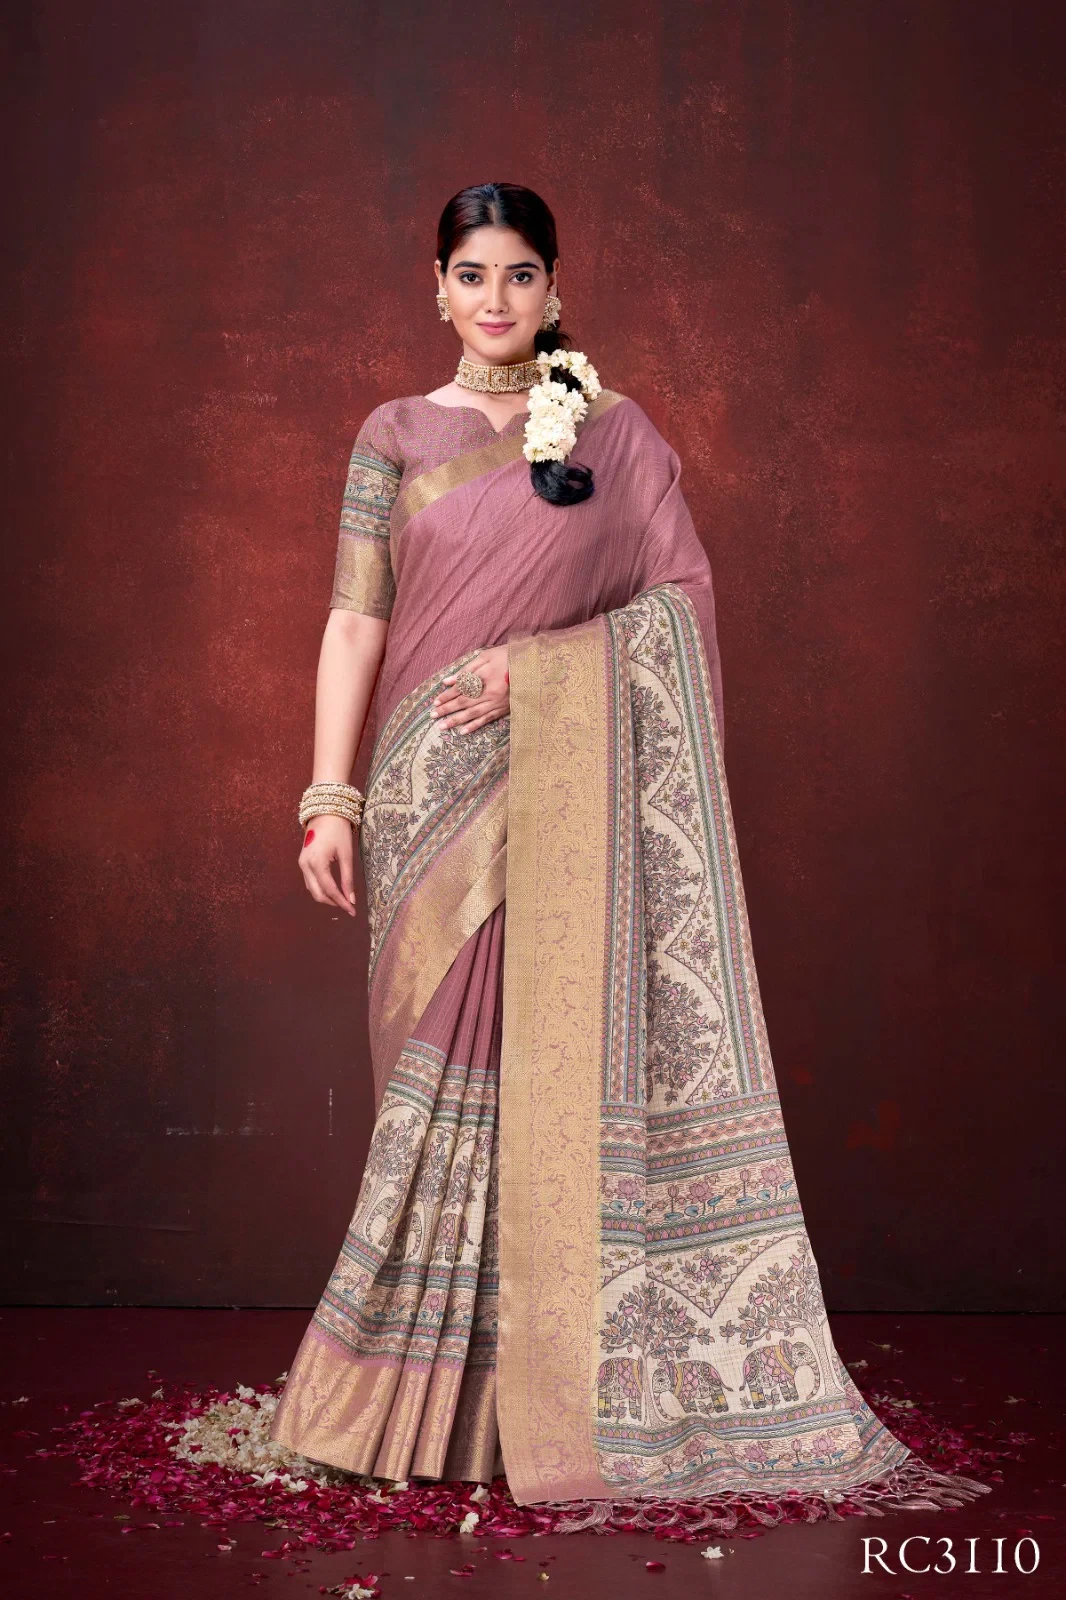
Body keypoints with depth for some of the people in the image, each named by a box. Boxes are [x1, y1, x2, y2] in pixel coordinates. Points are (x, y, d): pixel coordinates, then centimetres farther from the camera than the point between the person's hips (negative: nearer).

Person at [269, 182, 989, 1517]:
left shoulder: (618, 433, 9)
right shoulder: (397, 437, 9)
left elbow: (685, 602, 1)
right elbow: (356, 620, 2)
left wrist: (535, 668, -12)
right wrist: (331, 797, -7)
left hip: (576, 794, 0)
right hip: (438, 791, 0)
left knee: (578, 1052, -3)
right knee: (452, 1059, 0)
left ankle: (576, 1379, 7)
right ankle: (436, 1389, 12)